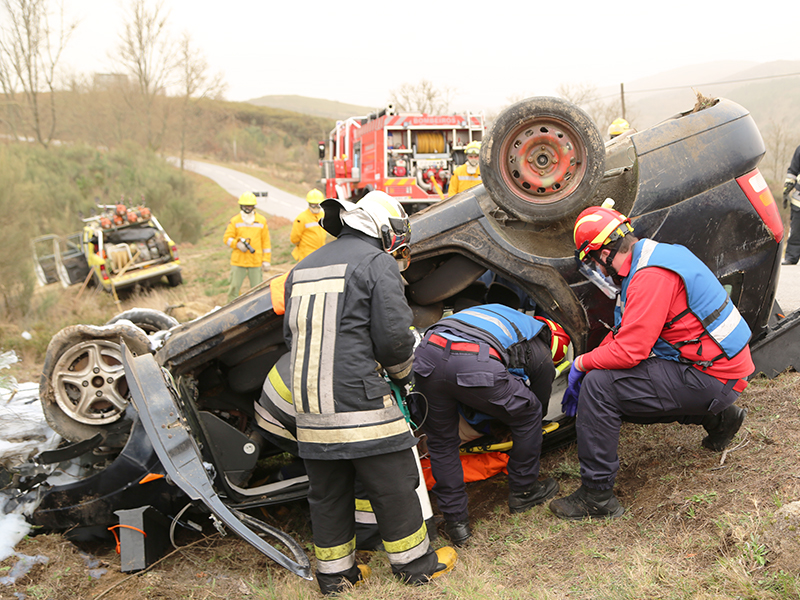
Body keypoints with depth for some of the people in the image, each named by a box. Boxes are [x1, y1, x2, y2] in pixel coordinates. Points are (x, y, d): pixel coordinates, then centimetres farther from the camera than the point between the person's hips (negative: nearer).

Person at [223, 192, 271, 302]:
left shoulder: (262, 221, 8)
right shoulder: (234, 221, 5)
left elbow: (266, 242, 9)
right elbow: (226, 238, 5)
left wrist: (266, 260, 4)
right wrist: (237, 244, -15)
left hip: (256, 262, 0)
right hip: (238, 261, 0)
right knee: (234, 287, 1)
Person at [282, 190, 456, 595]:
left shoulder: (301, 269, 17)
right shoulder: (377, 263, -5)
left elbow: (292, 336, 18)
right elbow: (394, 336, -11)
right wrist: (401, 373, 9)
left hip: (310, 409, 7)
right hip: (360, 403, -7)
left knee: (327, 491, 17)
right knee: (394, 485, 9)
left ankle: (333, 572, 28)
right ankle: (413, 562, 23)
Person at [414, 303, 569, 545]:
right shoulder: (540, 355, 27)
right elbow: (540, 407, 40)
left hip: (427, 353, 5)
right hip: (476, 366, -4)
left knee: (441, 441, 24)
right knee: (528, 416, 24)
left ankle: (456, 521, 26)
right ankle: (523, 491, 38)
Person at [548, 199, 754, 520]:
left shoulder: (651, 276, -22)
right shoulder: (649, 258, 11)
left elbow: (629, 351, -26)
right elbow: (624, 332, 17)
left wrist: (581, 363, -7)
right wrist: (581, 374, 13)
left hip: (710, 378, -10)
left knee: (599, 385, -16)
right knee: (621, 393, 20)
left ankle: (596, 496, -9)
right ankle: (717, 417, 24)